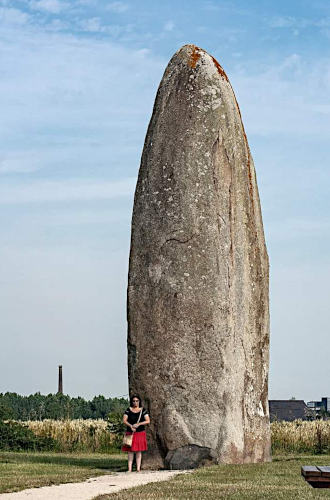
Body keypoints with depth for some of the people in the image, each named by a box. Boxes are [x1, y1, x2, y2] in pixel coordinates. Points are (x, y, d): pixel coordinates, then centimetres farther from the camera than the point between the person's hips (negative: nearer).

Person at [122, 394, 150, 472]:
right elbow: (124, 420, -3)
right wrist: (131, 426, -20)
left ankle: (138, 468, 2)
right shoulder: (128, 410, 3)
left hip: (140, 433, -1)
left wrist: (138, 424, -19)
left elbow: (148, 421, -6)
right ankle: (129, 469, 0)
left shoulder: (143, 410, 1)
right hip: (130, 433, 1)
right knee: (130, 451, 0)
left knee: (138, 451, 1)